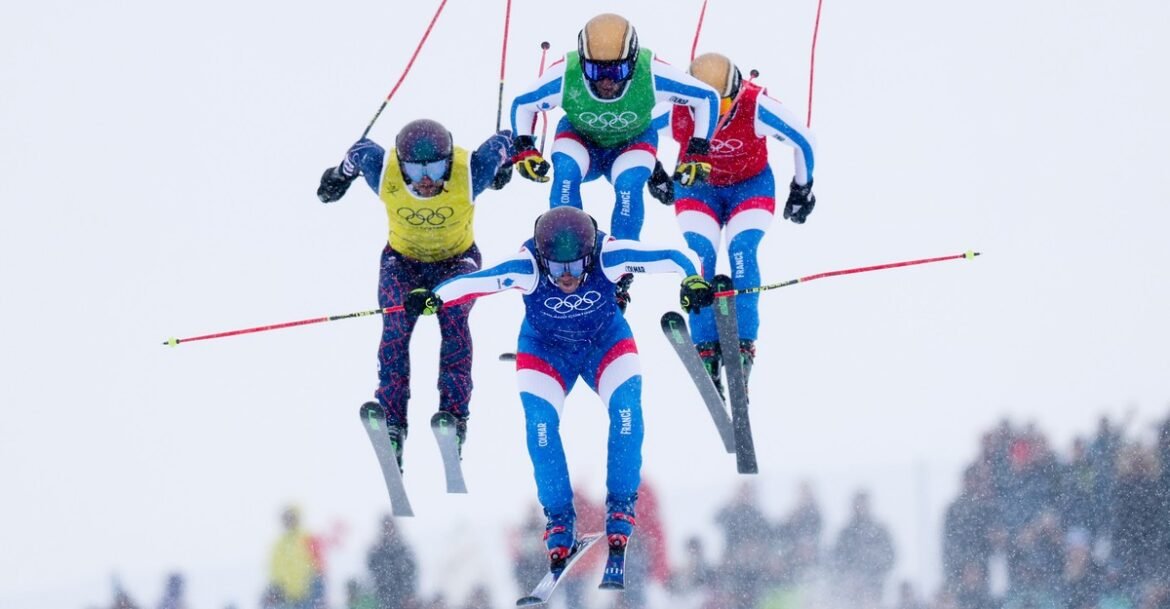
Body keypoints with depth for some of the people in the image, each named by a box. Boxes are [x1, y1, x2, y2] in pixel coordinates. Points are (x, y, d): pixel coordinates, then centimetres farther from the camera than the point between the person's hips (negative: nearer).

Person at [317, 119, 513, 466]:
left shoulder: (469, 173, -33)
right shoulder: (383, 171, -29)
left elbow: (501, 143, -14)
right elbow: (360, 151, -5)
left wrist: (521, 153, 9)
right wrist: (340, 176, 16)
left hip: (457, 259, -1)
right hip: (403, 259, 1)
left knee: (453, 320, -28)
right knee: (395, 327, -24)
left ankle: (454, 416, -29)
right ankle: (392, 421, -26)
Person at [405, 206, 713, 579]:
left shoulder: (609, 257, -32)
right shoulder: (526, 269, -33)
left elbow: (673, 258, -31)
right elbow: (471, 282, -42)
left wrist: (692, 283, -50)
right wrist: (434, 298, -61)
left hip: (605, 343, 0)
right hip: (545, 350, 0)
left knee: (626, 409, -22)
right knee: (540, 423, -20)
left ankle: (621, 506, -7)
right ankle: (559, 519, -6)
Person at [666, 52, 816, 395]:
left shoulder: (756, 108, -32)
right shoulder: (676, 110, -29)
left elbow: (803, 141, -13)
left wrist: (802, 188, -1)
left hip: (751, 186, -1)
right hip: (698, 189, 1)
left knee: (742, 250, -26)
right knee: (699, 255, -22)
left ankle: (743, 344, -25)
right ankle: (705, 347, -21)